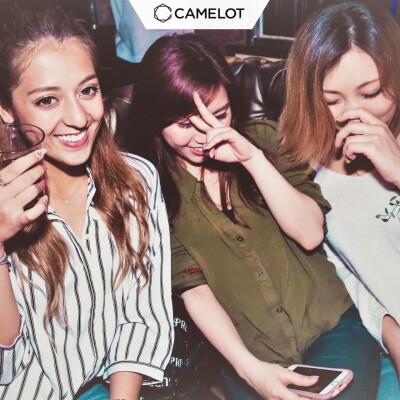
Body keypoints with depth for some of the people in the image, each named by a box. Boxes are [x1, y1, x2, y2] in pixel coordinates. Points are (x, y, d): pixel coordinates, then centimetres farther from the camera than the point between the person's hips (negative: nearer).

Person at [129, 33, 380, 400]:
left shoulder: (262, 137, 2)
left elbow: (310, 234, -7)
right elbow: (193, 289, -7)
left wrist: (253, 158, -18)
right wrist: (248, 367, -20)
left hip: (332, 321, 2)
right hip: (249, 353, -1)